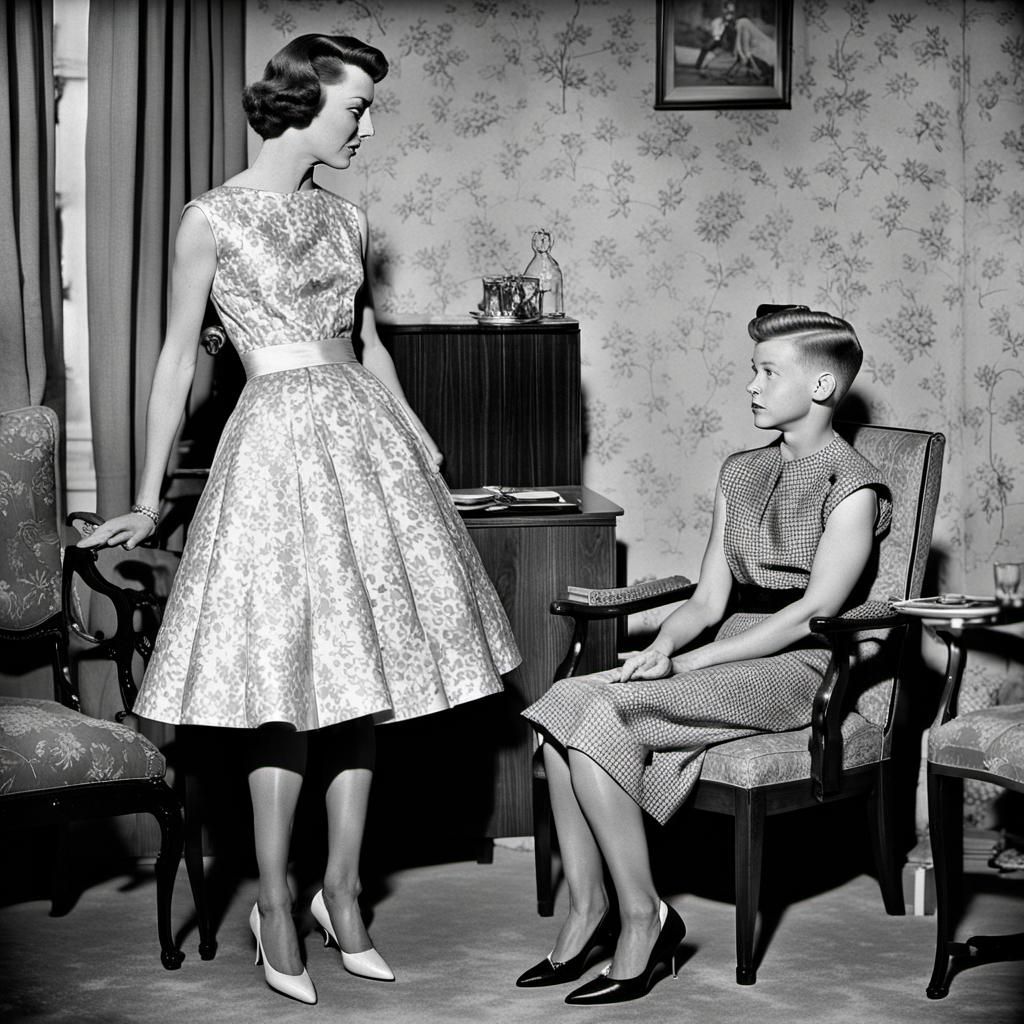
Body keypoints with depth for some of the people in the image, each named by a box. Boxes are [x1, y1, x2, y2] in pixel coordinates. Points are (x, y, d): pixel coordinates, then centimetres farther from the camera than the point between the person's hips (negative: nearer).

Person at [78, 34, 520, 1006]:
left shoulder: (344, 219, 13)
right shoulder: (212, 220, -4)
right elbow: (177, 357, -2)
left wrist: (417, 445, 15)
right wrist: (148, 499, -1)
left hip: (365, 435, 6)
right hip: (279, 441, -6)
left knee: (362, 667, 5)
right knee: (288, 674, -6)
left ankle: (341, 888, 15)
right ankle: (275, 905, 6)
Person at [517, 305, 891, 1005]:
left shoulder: (852, 487, -4)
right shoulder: (741, 473, 19)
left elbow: (814, 612, -13)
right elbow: (710, 600, 15)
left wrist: (691, 662, -16)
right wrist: (662, 646, -7)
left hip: (796, 667, -7)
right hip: (729, 654, 7)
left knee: (608, 715, -28)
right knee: (564, 702, -19)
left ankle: (643, 918, -19)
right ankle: (588, 910, -16)